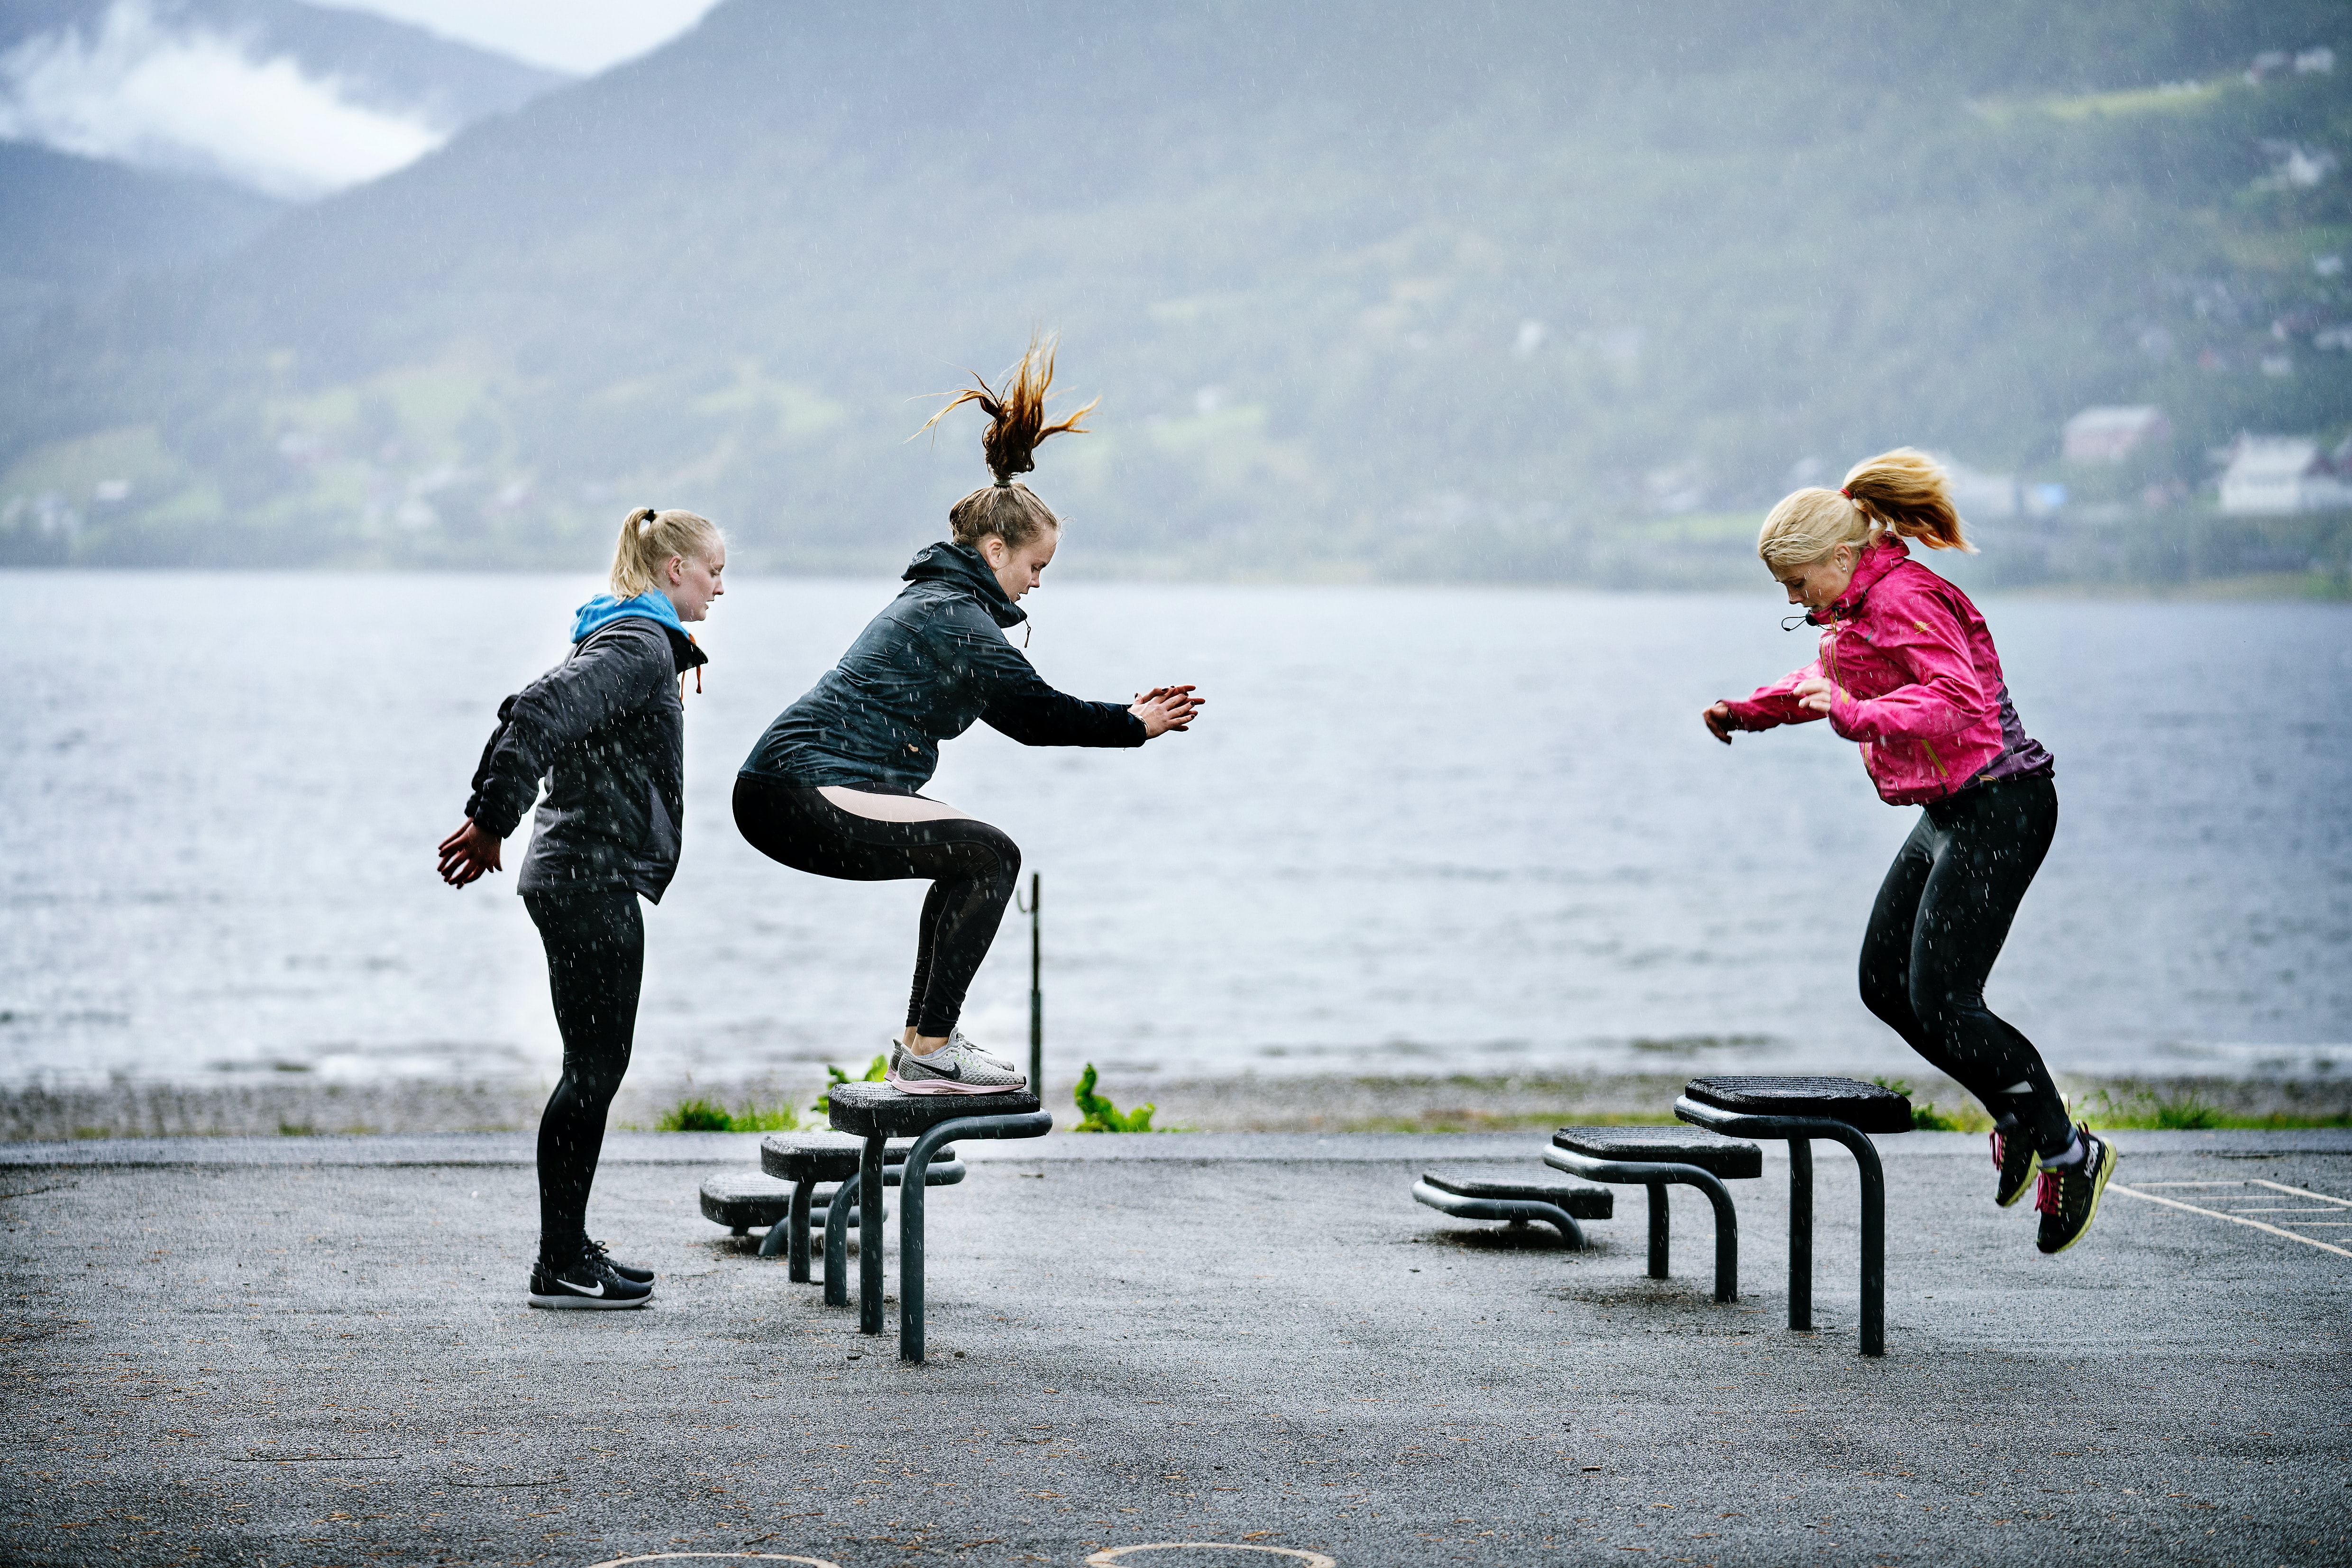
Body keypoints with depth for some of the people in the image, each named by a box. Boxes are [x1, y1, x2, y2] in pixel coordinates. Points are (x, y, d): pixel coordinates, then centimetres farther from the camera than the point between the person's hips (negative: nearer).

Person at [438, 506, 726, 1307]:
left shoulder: (619, 639, 19)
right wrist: (492, 822, -22)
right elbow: (540, 715, -25)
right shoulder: (641, 646, -13)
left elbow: (528, 713, 23)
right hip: (595, 879, -10)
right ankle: (560, 1265, -4)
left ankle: (570, 1248, 20)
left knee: (594, 1068, 14)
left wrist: (488, 818, 19)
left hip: (573, 875, 10)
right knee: (594, 1069, -7)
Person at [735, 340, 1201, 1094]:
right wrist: (1133, 728, -1)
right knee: (992, 856, -15)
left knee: (971, 860, 23)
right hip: (804, 796, -11)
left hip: (783, 791, 11)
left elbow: (1018, 709, 27)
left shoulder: (932, 600, 20)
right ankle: (929, 1053, -13)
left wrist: (1121, 714, 22)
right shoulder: (957, 618, -12)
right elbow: (1034, 714, -12)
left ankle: (921, 1043, 24)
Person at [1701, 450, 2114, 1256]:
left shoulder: (1904, 599, -19)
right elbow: (1833, 678, 34)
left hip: (1998, 808, -11)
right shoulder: (1863, 606, 12)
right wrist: (1749, 711, 31)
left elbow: (1957, 699, -33)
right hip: (1949, 813, 11)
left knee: (1941, 1001, -12)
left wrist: (1859, 717, -42)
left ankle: (2069, 1152, -1)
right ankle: (2017, 1115, 22)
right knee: (1886, 984, 10)